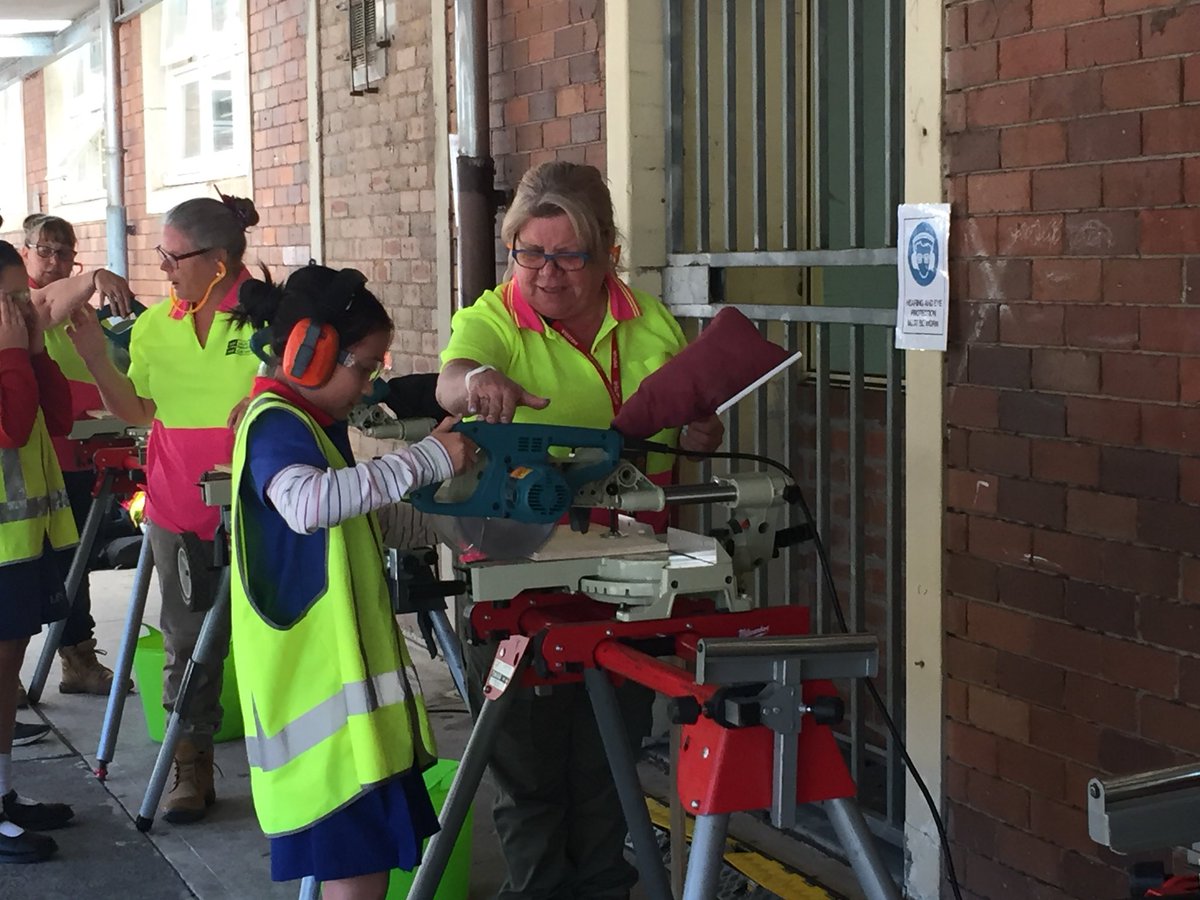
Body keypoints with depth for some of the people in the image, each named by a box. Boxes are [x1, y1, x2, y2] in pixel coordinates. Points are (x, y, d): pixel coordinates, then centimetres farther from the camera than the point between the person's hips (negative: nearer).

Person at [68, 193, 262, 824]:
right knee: (187, 638, 8)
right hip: (177, 505, 4)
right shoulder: (153, 324, 8)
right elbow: (137, 410, 9)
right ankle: (191, 767, 18)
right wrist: (95, 357, -3)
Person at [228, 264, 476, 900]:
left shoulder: (309, 422, 17)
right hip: (319, 686, -10)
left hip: (343, 678, 10)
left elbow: (353, 509, 26)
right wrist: (425, 459, -30)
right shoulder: (275, 423, -13)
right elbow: (307, 502, -34)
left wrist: (438, 466, 11)